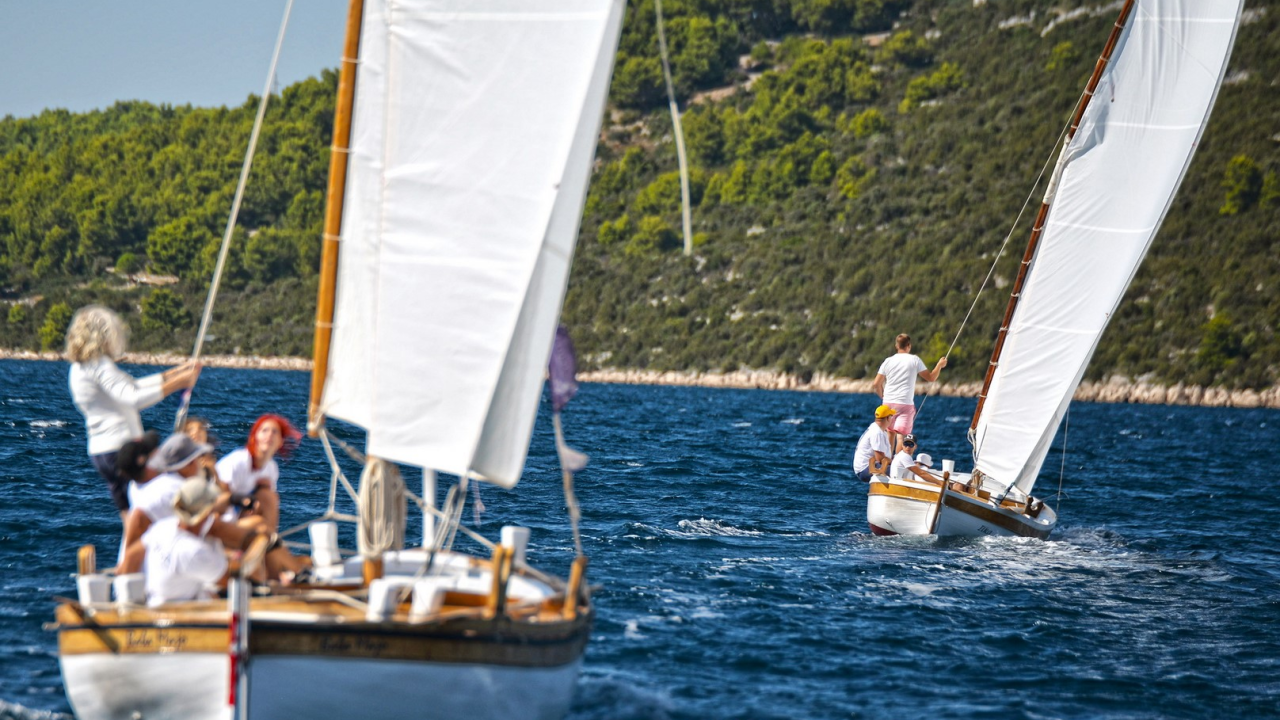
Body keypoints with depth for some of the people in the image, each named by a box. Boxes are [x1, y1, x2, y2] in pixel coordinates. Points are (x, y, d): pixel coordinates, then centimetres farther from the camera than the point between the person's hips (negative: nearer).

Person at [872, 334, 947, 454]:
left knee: (890, 433, 16)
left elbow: (876, 384, 5)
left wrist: (883, 396, 23)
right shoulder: (915, 360, -2)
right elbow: (931, 378, 2)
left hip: (888, 402, 3)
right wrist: (940, 365, 18)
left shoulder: (888, 361, 4)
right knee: (901, 435, -6)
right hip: (906, 403, -3)